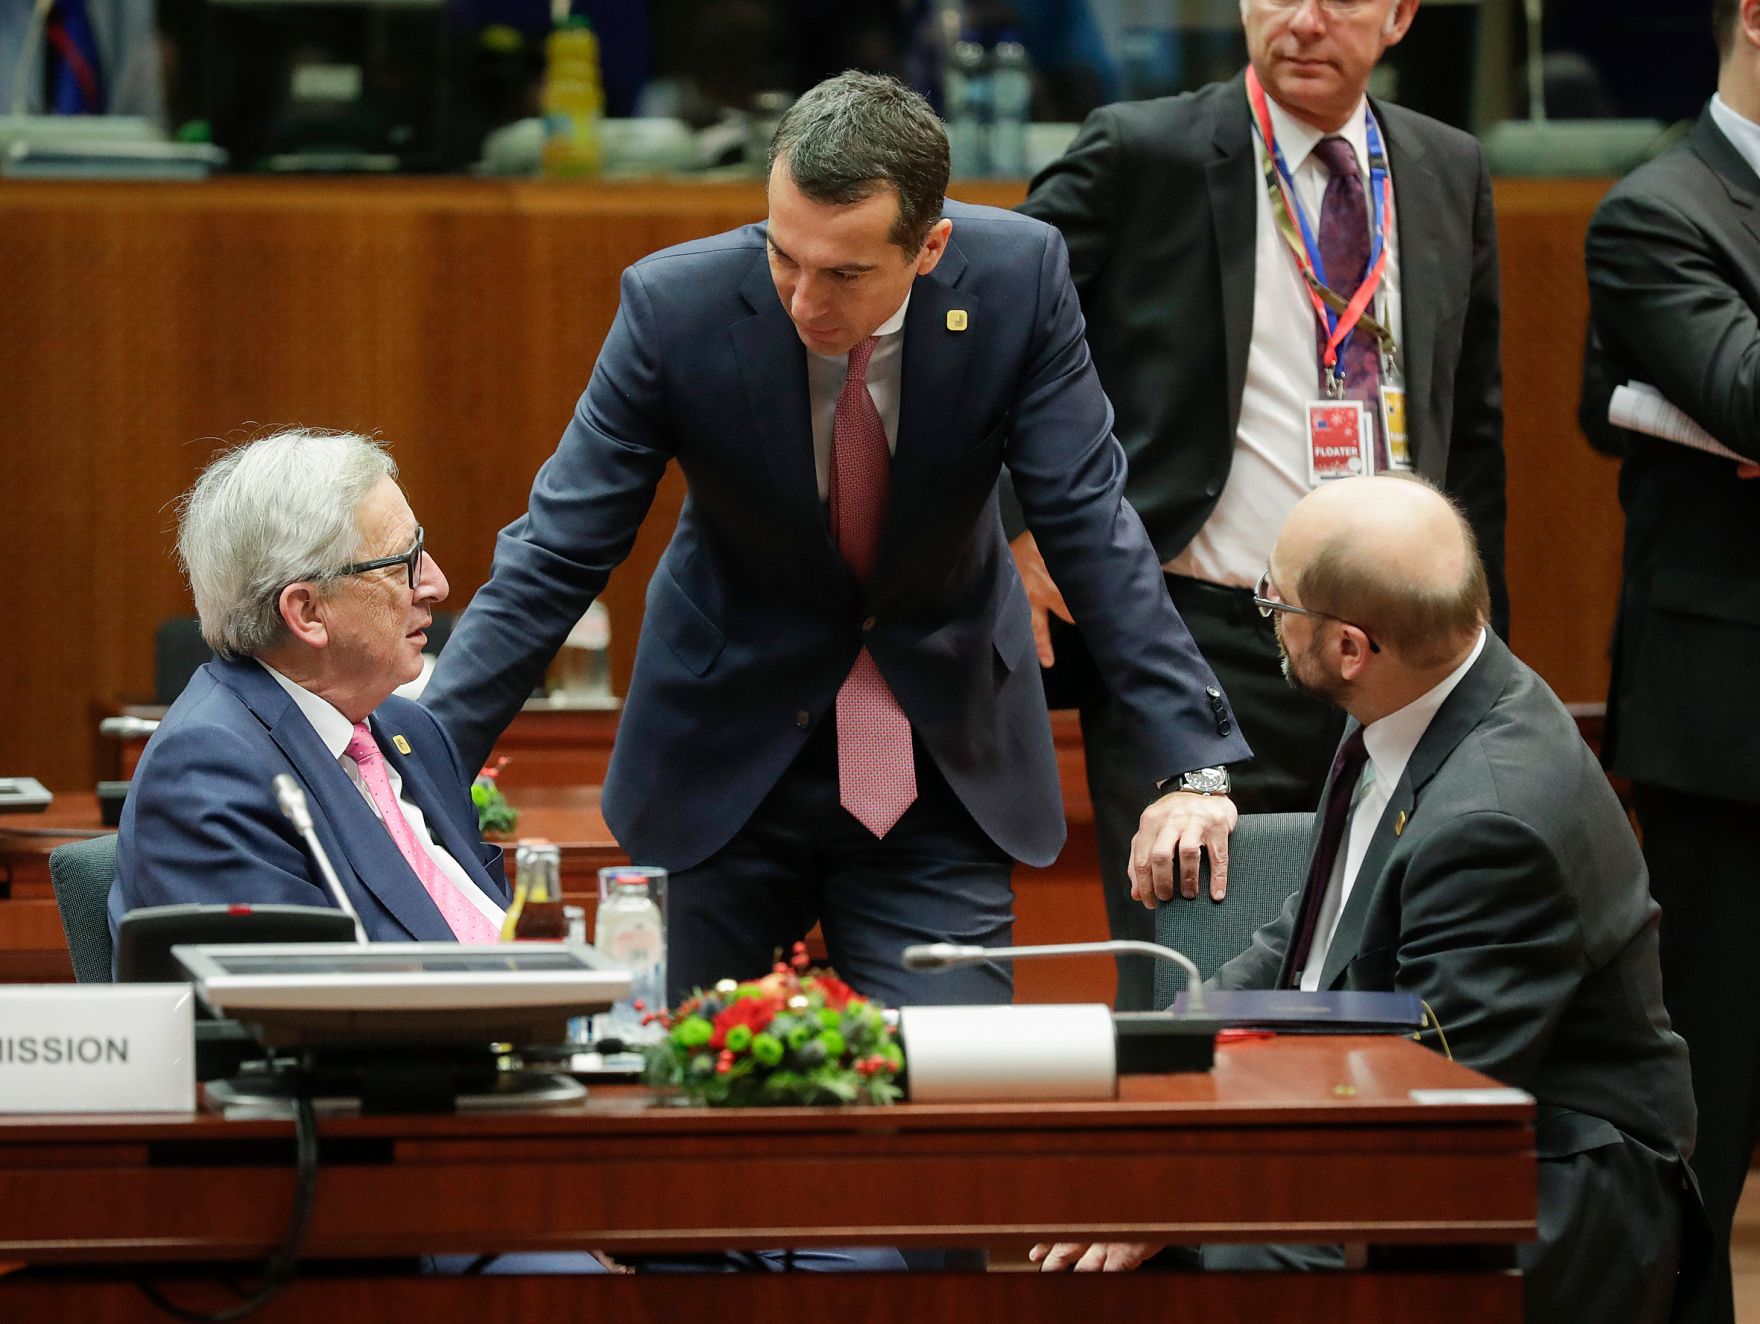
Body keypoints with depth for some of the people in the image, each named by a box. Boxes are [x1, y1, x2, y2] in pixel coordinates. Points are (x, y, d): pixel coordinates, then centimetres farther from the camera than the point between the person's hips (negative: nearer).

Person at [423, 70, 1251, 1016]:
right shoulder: (675, 304, -20)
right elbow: (555, 556, -15)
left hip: (942, 756, 0)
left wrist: (1189, 763, -19)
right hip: (732, 752, 0)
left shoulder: (1017, 279, -17)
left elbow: (1091, 529, -13)